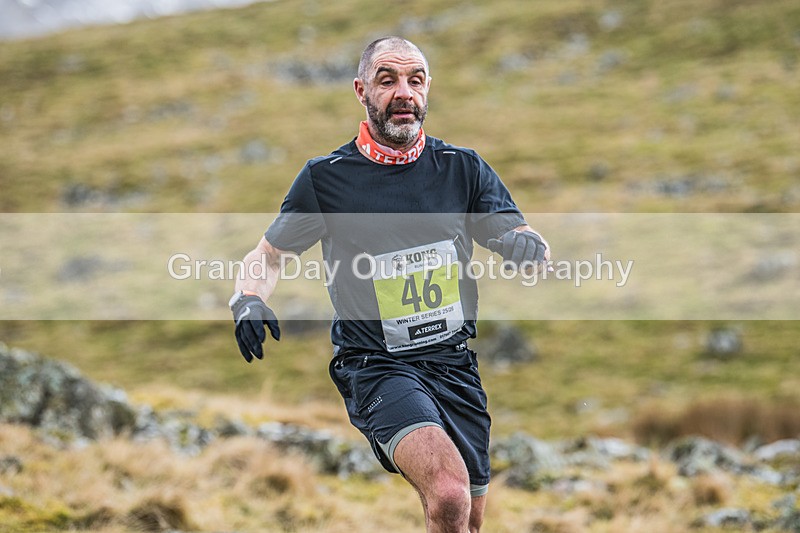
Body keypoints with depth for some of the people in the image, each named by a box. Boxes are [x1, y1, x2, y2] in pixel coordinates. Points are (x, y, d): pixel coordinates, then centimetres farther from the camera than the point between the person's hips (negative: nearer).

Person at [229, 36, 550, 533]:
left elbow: (529, 245, 2)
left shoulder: (463, 168, 4)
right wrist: (249, 300, -13)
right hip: (376, 368, -4)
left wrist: (527, 245, -23)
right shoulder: (326, 177, -2)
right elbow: (268, 255, 9)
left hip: (455, 366, 4)